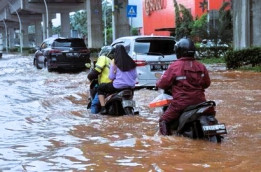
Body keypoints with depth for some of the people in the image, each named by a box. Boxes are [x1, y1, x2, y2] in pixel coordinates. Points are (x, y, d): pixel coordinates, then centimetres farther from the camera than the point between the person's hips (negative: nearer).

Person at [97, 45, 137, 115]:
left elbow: (111, 77, -6)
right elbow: (135, 75, 9)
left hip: (118, 86, -5)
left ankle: (103, 108, 5)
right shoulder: (131, 61, 5)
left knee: (100, 88, 17)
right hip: (131, 86, 5)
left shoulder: (114, 61, -6)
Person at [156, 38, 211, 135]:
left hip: (181, 103, -4)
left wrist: (158, 84, 14)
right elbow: (207, 83, 14)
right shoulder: (201, 66, 4)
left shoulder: (174, 66, -11)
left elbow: (163, 83, -9)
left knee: (164, 121, 8)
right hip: (199, 101, 5)